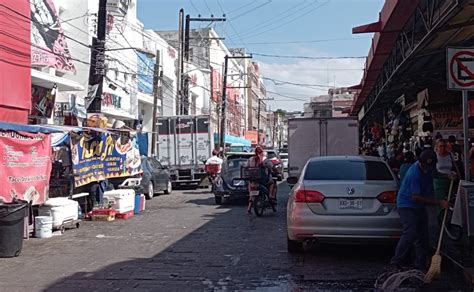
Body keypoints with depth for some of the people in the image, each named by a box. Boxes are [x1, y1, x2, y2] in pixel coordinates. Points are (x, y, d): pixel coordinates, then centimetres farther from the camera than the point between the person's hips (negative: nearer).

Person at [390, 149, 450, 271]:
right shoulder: (414, 173, -27)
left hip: (419, 206, 9)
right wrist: (438, 202, -24)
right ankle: (396, 263, -12)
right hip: (407, 205, -9)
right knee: (410, 234, -19)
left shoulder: (428, 168, 1)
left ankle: (420, 265, 13)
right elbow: (416, 197, -26)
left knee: (423, 236, 6)